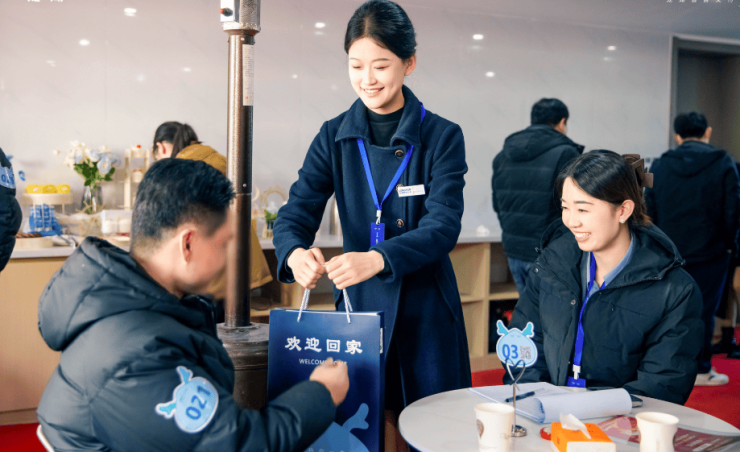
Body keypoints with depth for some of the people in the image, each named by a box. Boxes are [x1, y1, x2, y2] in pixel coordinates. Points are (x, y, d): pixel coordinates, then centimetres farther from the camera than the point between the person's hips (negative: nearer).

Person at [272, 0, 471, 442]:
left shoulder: (442, 136, -6)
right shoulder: (335, 136, 2)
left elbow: (443, 226, -16)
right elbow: (296, 213, -4)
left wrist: (377, 258, -33)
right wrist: (295, 253, -28)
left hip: (425, 309, -1)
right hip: (358, 305, 2)